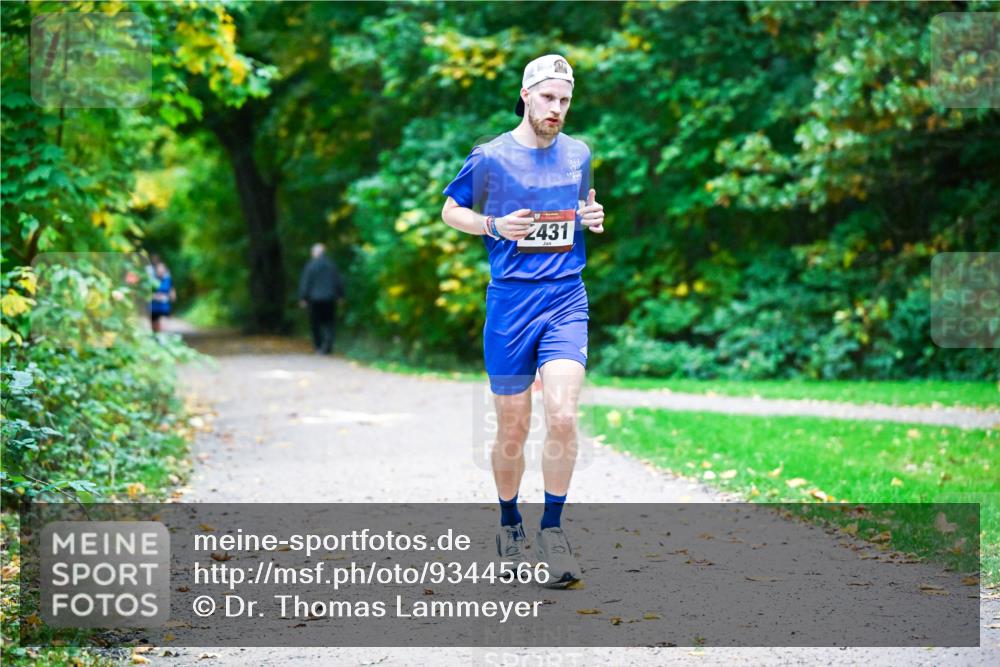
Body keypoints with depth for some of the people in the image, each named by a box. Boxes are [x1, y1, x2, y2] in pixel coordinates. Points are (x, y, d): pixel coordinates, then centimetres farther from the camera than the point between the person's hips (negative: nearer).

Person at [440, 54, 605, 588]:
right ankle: (509, 521, 28)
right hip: (510, 302, -2)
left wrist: (592, 215, 2)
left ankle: (552, 529, -3)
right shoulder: (490, 157, -1)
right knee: (513, 429, 5)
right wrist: (494, 225, -10)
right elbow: (450, 210, 9)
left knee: (562, 415, -16)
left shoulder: (578, 154, 9)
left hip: (566, 299, 2)